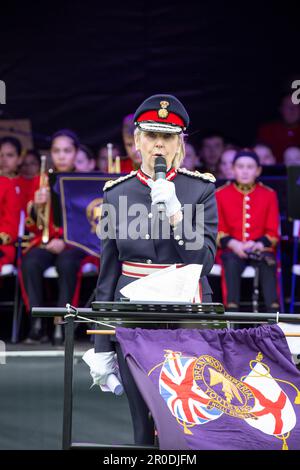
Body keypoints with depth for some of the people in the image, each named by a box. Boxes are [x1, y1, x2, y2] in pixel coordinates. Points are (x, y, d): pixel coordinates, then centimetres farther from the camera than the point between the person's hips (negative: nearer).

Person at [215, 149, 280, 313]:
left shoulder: (269, 195, 9)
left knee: (268, 263, -33)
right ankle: (232, 310, -38)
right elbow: (218, 230, 4)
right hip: (231, 250, 0)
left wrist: (259, 244, -15)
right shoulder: (221, 194, 7)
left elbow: (273, 231, 6)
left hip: (261, 248, 0)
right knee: (232, 263, -35)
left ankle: (273, 314, -37)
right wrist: (233, 244, -15)